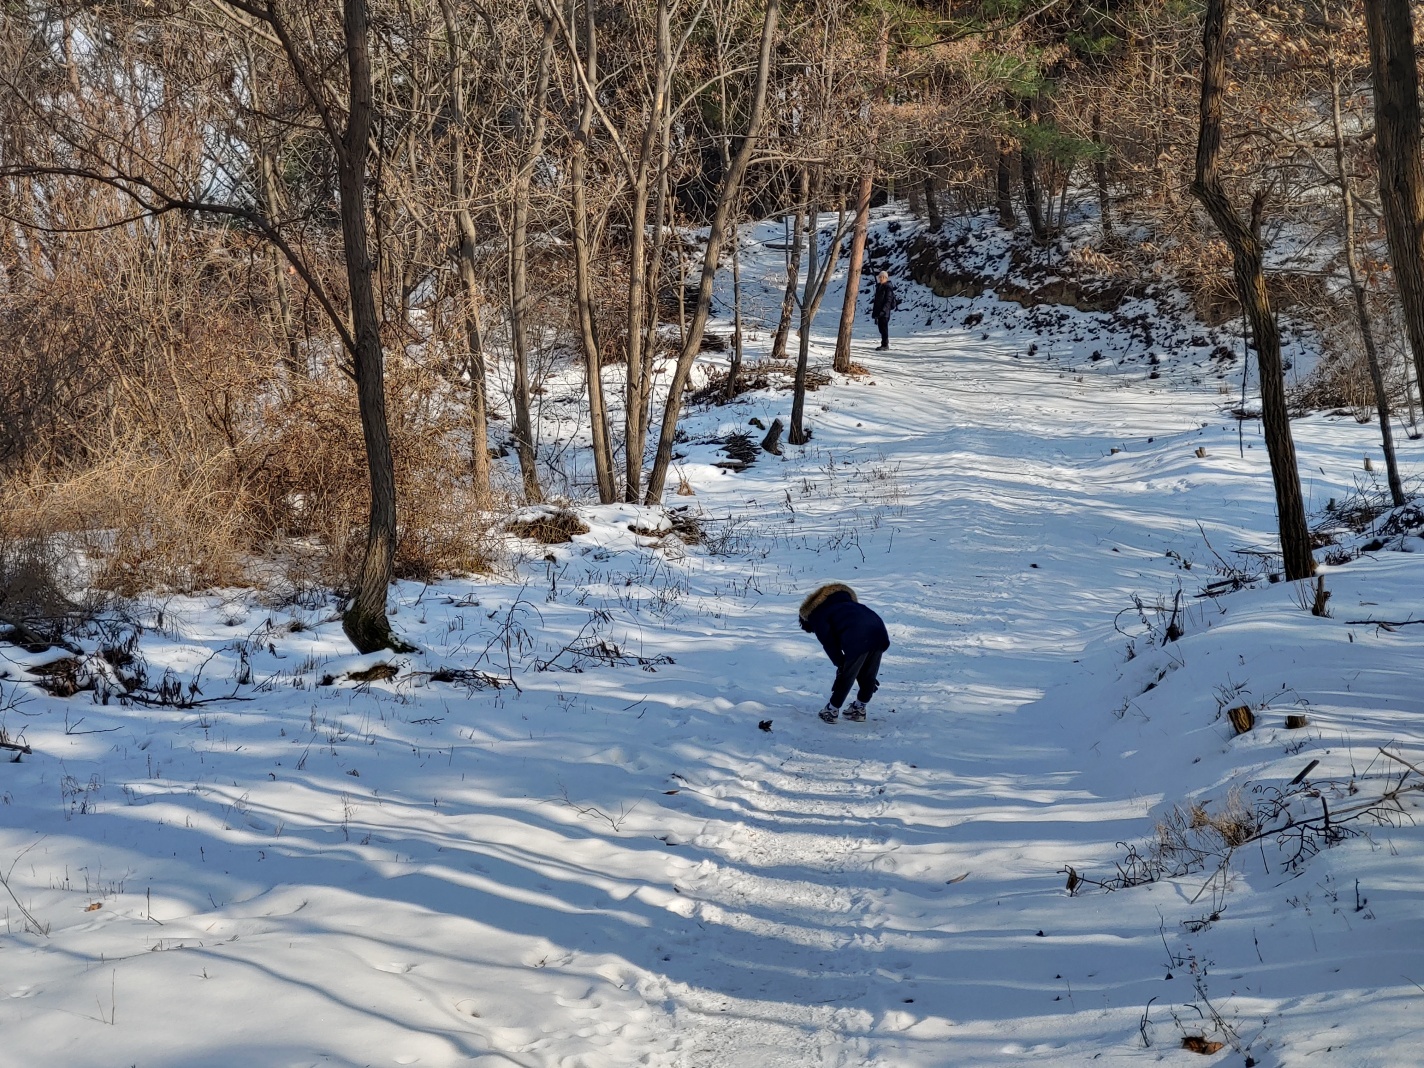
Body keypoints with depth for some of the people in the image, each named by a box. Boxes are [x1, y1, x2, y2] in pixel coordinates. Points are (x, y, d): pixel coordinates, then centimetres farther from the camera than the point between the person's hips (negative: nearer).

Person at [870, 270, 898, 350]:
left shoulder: (888, 287, -11)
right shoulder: (879, 286, 16)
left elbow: (888, 301, -16)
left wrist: (883, 310, -23)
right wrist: (874, 311, 20)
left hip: (884, 311, -9)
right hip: (879, 311, 9)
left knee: (884, 328, -7)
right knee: (881, 328, 11)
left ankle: (885, 344, -3)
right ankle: (884, 344, 18)